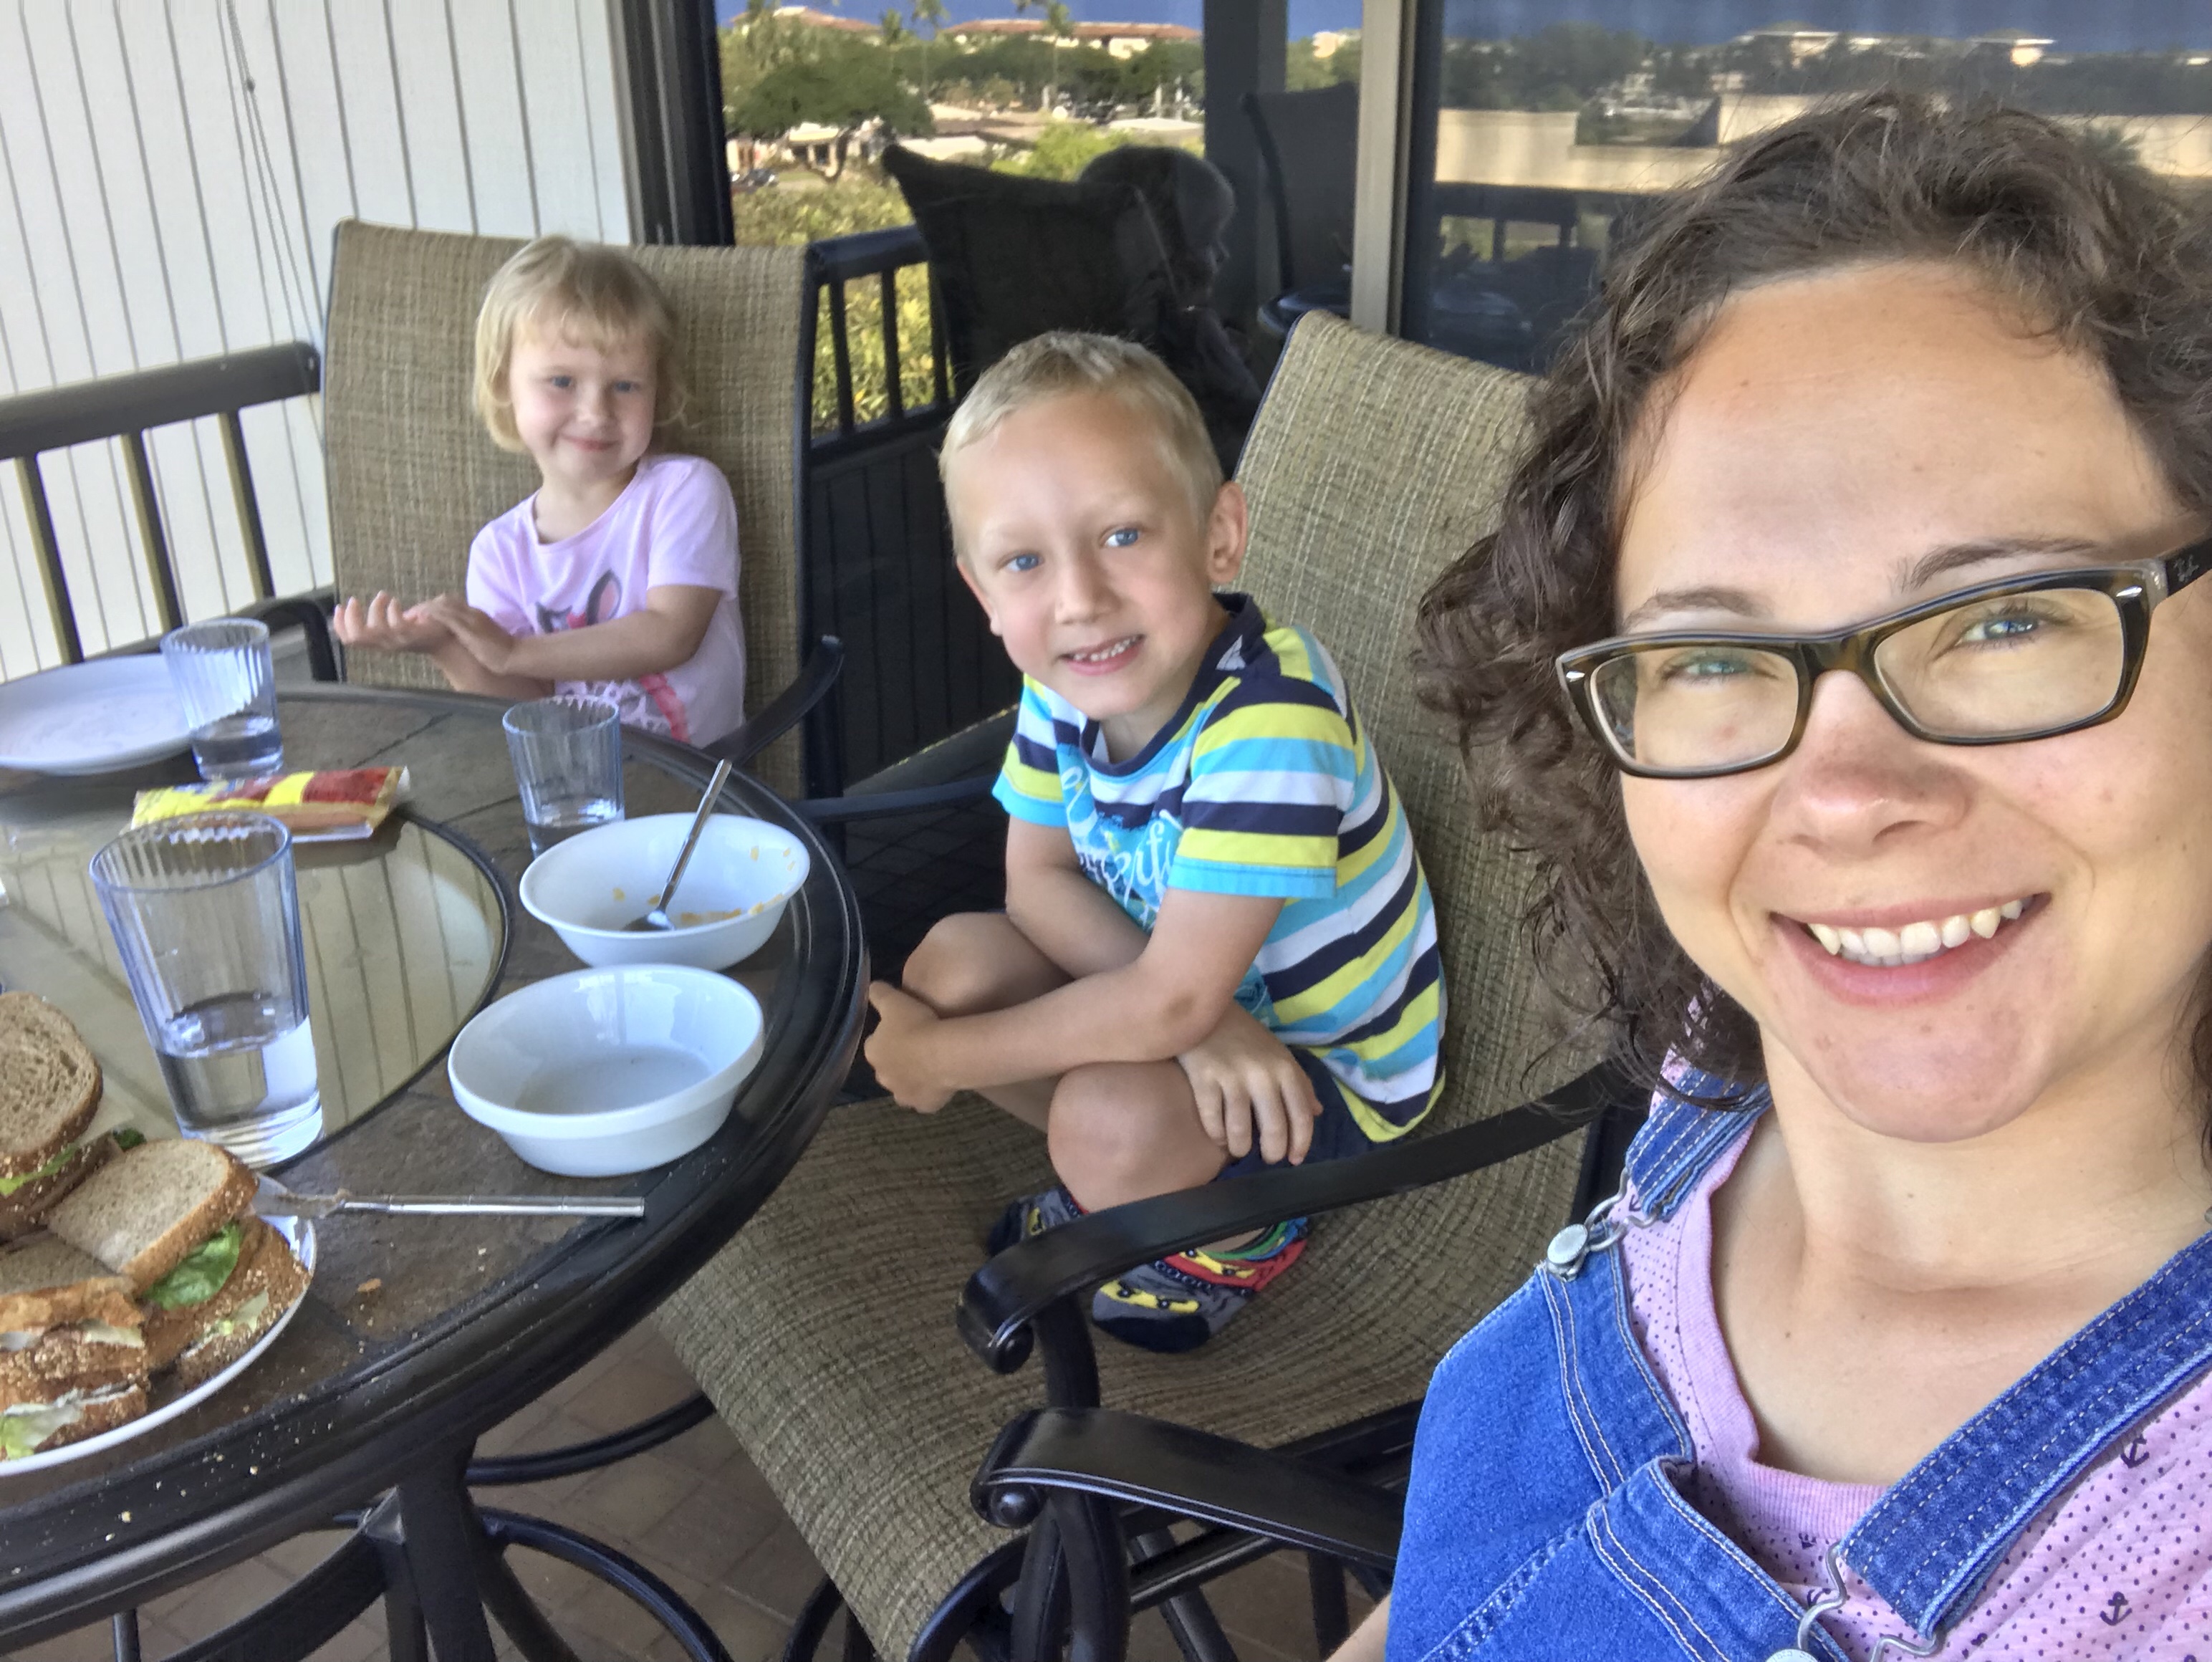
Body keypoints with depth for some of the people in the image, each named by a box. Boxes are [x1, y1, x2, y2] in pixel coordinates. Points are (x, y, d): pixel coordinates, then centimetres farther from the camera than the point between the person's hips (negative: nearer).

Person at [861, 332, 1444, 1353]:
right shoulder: (1062, 686, -12)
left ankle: (1243, 1233, 3)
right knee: (953, 960, -10)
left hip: (1332, 1064, -7)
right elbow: (1038, 880, -5)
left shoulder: (1268, 722, -36)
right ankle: (1121, 1187, 9)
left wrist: (941, 1057, -22)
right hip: (1211, 1000, 7)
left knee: (1110, 1118, -32)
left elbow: (1171, 1003, -34)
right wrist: (1194, 1015, -24)